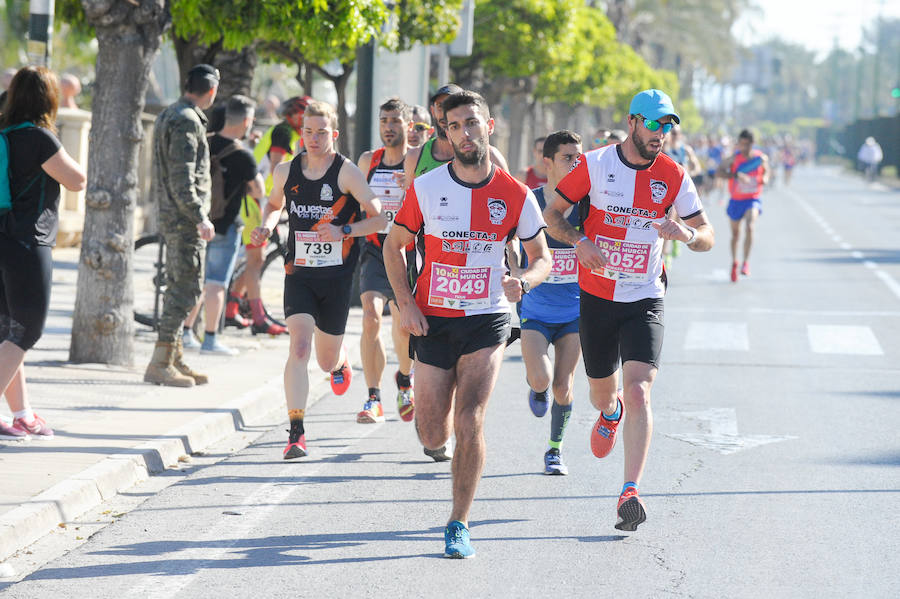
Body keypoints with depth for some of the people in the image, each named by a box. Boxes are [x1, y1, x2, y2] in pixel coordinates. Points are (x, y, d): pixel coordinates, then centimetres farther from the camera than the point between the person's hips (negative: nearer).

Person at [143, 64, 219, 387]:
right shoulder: (187, 121, -15)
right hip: (184, 218, -10)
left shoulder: (168, 115, 17)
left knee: (178, 287, 14)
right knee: (187, 290, -9)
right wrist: (201, 217, -20)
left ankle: (175, 359, 20)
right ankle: (159, 364, -10)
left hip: (173, 216, 10)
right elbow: (182, 178, -21)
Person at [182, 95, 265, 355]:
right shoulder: (242, 155, -17)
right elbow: (258, 191, -8)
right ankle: (210, 340, 1)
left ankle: (186, 333, 19)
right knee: (216, 283, -1)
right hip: (225, 226, -6)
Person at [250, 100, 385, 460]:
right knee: (299, 349, -18)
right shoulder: (286, 171, 3)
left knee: (327, 360, 12)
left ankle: (341, 362, 52)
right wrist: (266, 227, 2)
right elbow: (274, 204, 24)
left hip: (337, 276, -1)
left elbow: (379, 219, -8)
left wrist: (343, 231, -22)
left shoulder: (347, 173, -9)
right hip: (299, 274, 1)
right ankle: (296, 433, -18)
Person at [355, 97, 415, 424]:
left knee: (403, 328, 6)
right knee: (371, 318, -18)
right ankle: (373, 399, -16)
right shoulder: (368, 161, 8)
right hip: (374, 250, 2)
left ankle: (404, 377, 40)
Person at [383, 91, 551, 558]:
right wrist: (405, 304, -6)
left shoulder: (515, 195, -5)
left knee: (469, 423, -15)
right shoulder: (425, 188, -5)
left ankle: (459, 526, -2)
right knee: (433, 437, 5)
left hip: (487, 322, -1)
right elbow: (393, 245, 6)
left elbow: (542, 258, 4)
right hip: (433, 321, 1)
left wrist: (522, 283, -18)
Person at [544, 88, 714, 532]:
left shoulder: (673, 176, -1)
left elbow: (706, 237, 4)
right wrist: (580, 243, -17)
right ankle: (611, 412, 54)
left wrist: (687, 234, -21)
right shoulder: (595, 164, -4)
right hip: (597, 295, 1)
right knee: (602, 392, 14)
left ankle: (630, 493, -20)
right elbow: (552, 212, 2)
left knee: (638, 390, -18)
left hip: (645, 300, -1)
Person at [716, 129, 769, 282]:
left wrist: (765, 179, -10)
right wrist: (736, 175, -33)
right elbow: (718, 172, -19)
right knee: (735, 234, 13)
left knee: (750, 227, -26)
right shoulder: (734, 158, -10)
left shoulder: (761, 158, -5)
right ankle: (734, 262, 37)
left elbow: (766, 171, 14)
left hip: (753, 200, -1)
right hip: (736, 200, 1)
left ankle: (746, 262, -20)